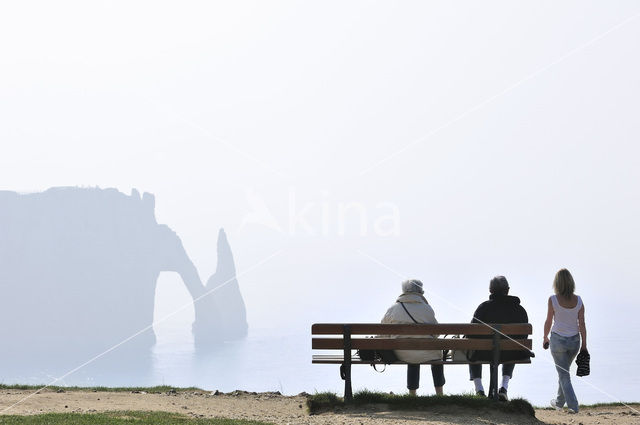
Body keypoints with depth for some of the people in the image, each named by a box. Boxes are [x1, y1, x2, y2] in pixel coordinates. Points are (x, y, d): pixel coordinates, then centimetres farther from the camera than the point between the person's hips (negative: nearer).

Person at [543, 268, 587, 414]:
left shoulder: (553, 300, -14)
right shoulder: (578, 300, -5)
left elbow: (548, 322, -5)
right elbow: (582, 324, -3)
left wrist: (545, 338, 11)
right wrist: (584, 346, 4)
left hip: (558, 340, -4)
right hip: (574, 340, 4)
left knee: (564, 374, 5)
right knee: (564, 370, 23)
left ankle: (573, 406, -3)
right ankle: (559, 401, 37)